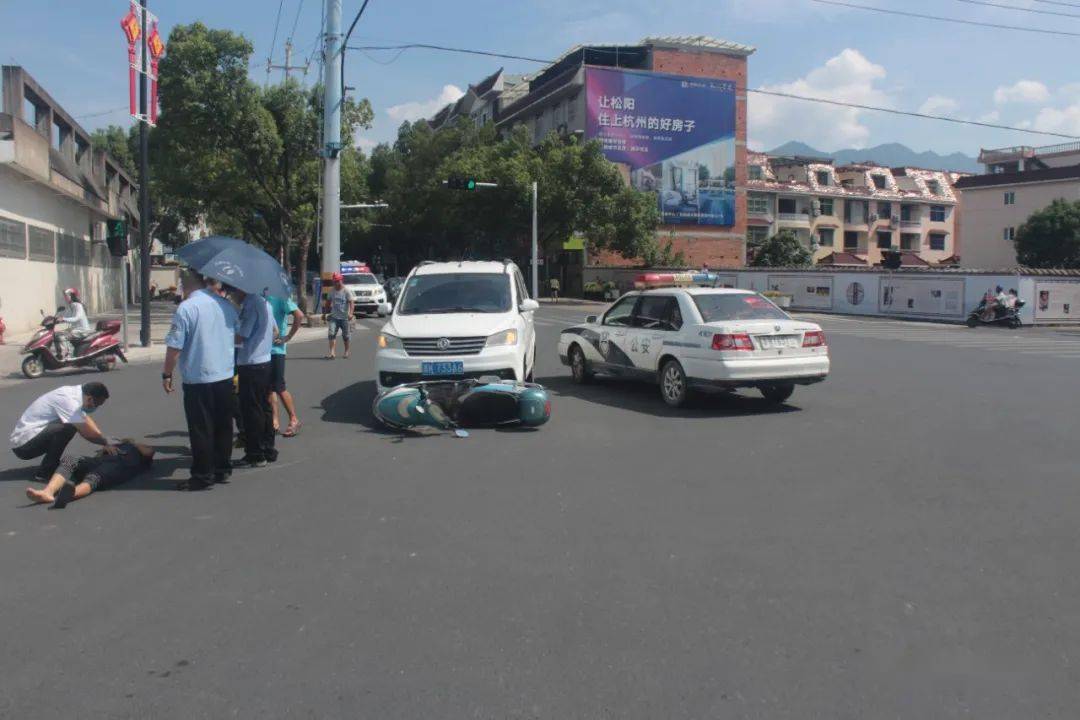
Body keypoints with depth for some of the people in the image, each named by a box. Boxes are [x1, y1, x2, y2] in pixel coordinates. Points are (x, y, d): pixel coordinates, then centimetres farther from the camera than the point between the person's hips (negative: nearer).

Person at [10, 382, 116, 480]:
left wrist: (104, 443, 5)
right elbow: (89, 433, -23)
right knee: (67, 428, -26)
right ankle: (44, 473, -12)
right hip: (23, 445, -9)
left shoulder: (74, 392, 3)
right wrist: (106, 443, -5)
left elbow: (87, 421, 14)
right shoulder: (69, 401, -24)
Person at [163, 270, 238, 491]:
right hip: (225, 376, 6)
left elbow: (174, 347, -15)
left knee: (201, 430, 2)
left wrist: (167, 374, -2)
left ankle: (202, 475, 8)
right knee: (223, 425, 15)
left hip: (198, 380, -6)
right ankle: (222, 468, 24)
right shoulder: (227, 305, 3)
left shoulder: (186, 308, -15)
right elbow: (238, 335, 19)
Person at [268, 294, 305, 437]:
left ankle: (294, 420, 10)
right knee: (268, 387, 7)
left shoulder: (279, 297, -9)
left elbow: (299, 315, -18)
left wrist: (287, 337, -15)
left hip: (275, 349, -6)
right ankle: (274, 421, 14)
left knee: (279, 388, -3)